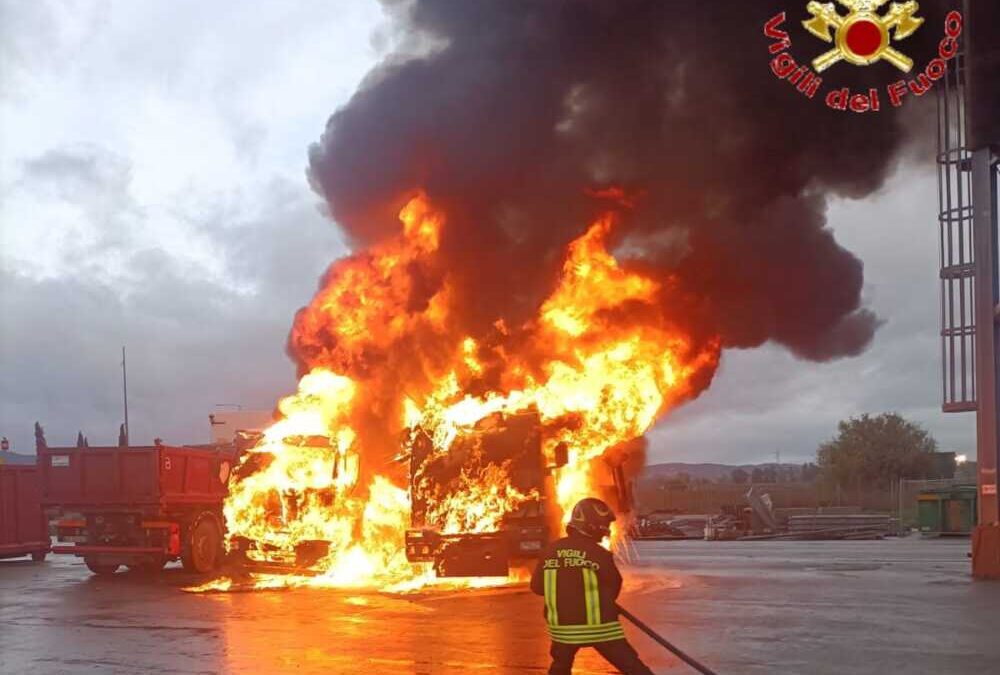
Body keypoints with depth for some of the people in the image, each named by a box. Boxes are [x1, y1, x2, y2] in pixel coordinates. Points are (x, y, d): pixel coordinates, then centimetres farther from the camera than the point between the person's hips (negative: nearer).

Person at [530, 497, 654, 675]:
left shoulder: (550, 551, -1)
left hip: (563, 627, 4)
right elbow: (614, 588, 2)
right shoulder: (599, 553, -11)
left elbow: (537, 586, 7)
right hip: (599, 627, -4)